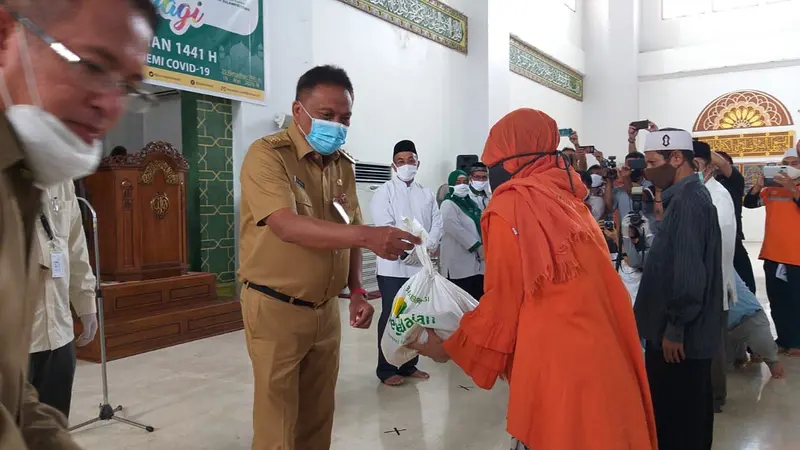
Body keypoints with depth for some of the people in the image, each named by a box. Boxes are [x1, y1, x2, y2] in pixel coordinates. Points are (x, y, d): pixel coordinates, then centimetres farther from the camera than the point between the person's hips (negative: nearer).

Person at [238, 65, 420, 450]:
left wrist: (357, 292, 2)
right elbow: (288, 227, -28)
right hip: (276, 308, -6)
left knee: (318, 416, 16)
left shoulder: (343, 164, 7)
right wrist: (367, 235, -38)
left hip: (326, 309, 6)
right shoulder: (267, 154, -13)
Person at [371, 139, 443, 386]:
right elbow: (385, 226, -11)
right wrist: (407, 252, -18)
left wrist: (427, 247, -11)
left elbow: (437, 222, 6)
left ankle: (409, 365, 23)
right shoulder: (384, 192, 0)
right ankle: (387, 369, 11)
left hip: (421, 265, 5)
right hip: (394, 266, -4)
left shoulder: (427, 194, 13)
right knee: (391, 318, 1)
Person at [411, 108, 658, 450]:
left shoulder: (509, 208, -10)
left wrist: (449, 348, 7)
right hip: (603, 355, 7)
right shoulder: (570, 200, 11)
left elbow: (501, 305, -7)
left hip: (556, 369, -7)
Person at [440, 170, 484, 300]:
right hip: (459, 264, -7)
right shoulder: (448, 204, -3)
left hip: (478, 264, 7)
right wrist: (477, 246, -16)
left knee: (478, 301, 9)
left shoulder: (473, 204, 19)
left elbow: (481, 227, 16)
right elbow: (455, 228, -16)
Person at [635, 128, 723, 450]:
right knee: (683, 414, 21)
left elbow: (688, 274, -26)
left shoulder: (687, 200, -20)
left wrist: (674, 329, -19)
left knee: (678, 419, 4)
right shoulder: (686, 196, 11)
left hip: (680, 336, -10)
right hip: (681, 330, 10)